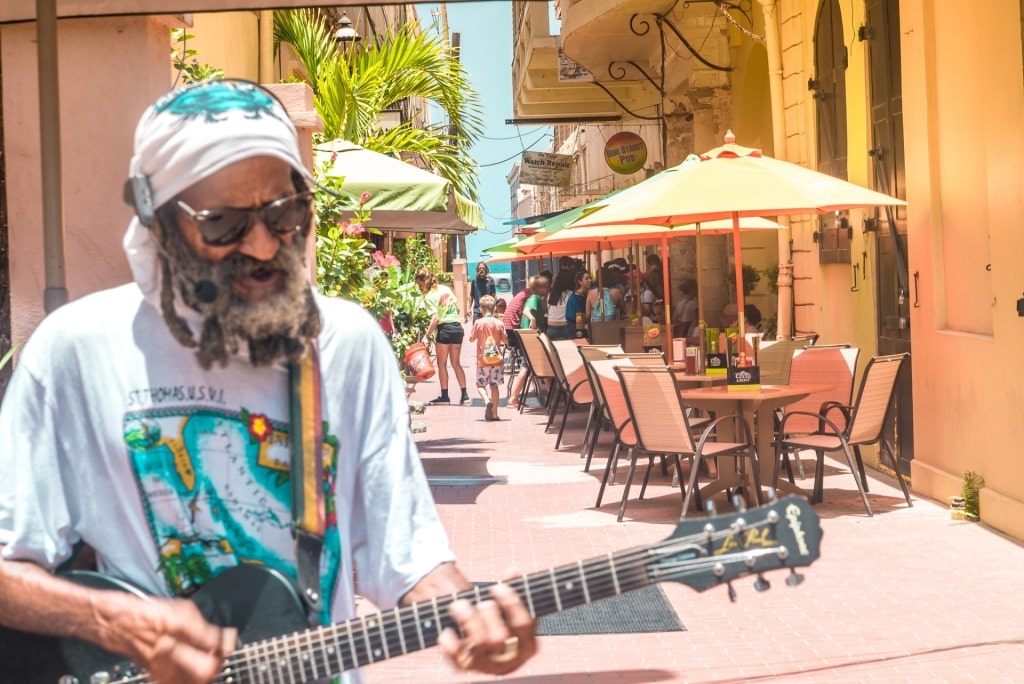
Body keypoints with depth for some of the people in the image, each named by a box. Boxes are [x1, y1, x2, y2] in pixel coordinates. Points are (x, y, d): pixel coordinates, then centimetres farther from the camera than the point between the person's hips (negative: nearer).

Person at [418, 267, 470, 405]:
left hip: (445, 329, -7)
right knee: (456, 363, 13)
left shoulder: (429, 297, -9)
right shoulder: (445, 288, 12)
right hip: (458, 327, 7)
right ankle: (464, 394, 8)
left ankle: (444, 396, 9)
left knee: (442, 364, 6)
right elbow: (457, 308, 16)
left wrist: (426, 336, -16)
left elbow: (435, 318, -19)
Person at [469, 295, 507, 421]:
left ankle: (487, 400, -20)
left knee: (480, 385, 9)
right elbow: (504, 340, 4)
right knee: (494, 386, 11)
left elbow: (471, 339, 0)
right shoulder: (499, 323, -3)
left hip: (483, 360, -2)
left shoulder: (478, 322, -8)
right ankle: (494, 413, 11)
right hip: (497, 360, 2)